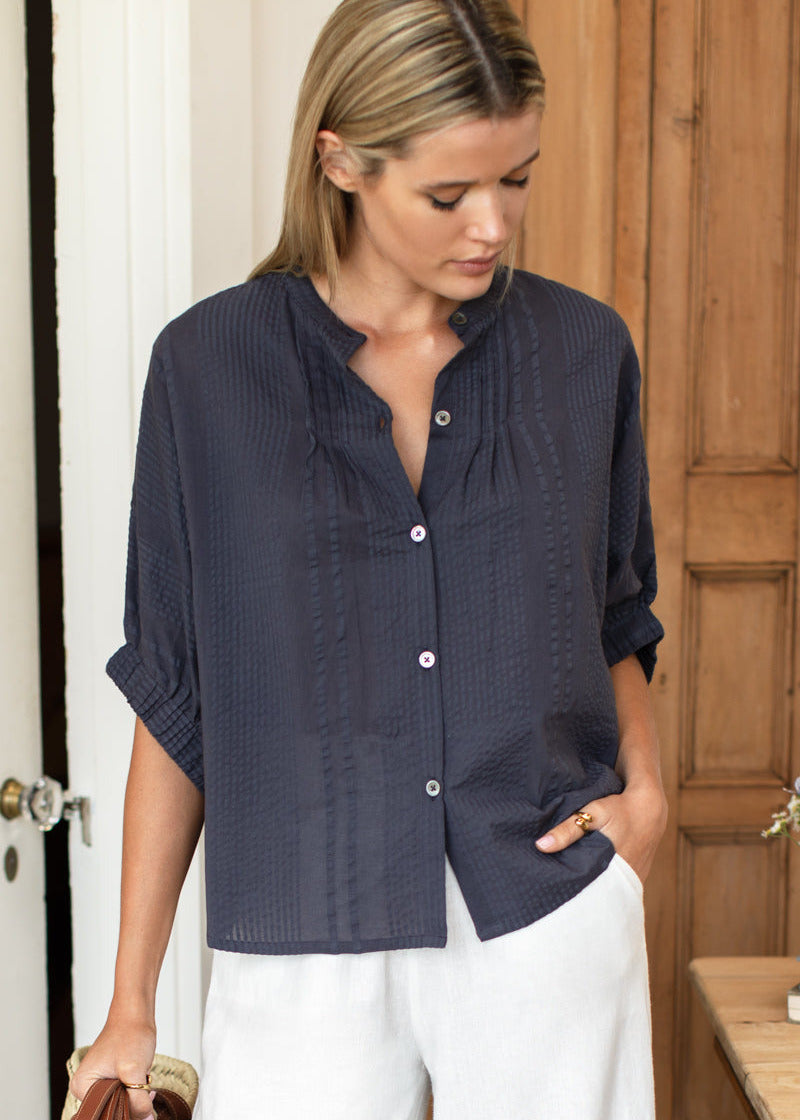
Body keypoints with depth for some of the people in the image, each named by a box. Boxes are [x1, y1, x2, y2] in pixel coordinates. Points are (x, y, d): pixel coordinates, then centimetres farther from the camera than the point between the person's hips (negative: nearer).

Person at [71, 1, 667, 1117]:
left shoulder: (584, 350, 1)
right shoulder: (208, 365, -5)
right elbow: (174, 694, -1)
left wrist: (643, 785, -3)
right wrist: (130, 1004, 1)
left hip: (551, 917, 2)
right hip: (301, 950, -1)